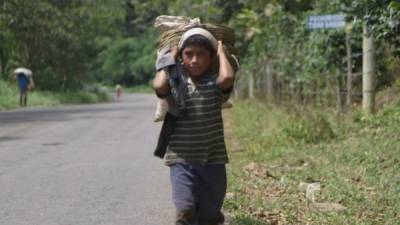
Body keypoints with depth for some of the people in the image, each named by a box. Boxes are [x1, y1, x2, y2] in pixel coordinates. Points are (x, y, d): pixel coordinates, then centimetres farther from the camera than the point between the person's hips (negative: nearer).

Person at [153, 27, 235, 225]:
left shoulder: (215, 84, -2)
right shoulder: (175, 83, 0)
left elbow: (227, 77, -25)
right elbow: (159, 86, -23)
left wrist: (221, 53, -7)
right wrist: (169, 60, -7)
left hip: (213, 160, 1)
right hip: (181, 160, -1)